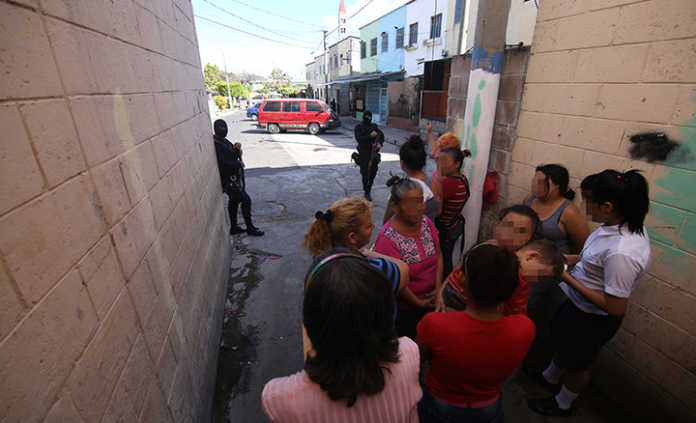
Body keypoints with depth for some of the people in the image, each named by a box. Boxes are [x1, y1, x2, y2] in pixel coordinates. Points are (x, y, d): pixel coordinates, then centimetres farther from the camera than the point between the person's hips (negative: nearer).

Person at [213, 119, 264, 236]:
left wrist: (237, 149, -7)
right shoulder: (216, 144, -19)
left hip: (234, 177, 10)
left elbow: (234, 156, 14)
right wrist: (238, 163, -14)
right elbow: (222, 164, -25)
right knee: (246, 200, -6)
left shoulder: (224, 141, 11)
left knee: (234, 200, 17)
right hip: (228, 179, -10)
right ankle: (250, 228, 7)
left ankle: (234, 227, 29)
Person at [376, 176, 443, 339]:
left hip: (430, 299, 6)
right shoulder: (388, 237, -25)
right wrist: (417, 303, -12)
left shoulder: (425, 222, -6)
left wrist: (438, 287, -9)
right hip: (405, 307, -5)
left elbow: (438, 254, 0)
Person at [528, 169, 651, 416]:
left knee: (576, 363, 20)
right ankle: (550, 378, 61)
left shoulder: (621, 253, -39)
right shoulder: (625, 224, -10)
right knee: (562, 343, 31)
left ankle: (562, 405, 50)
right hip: (577, 304, 8)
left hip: (592, 319, -8)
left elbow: (616, 308, -30)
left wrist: (569, 279, -27)